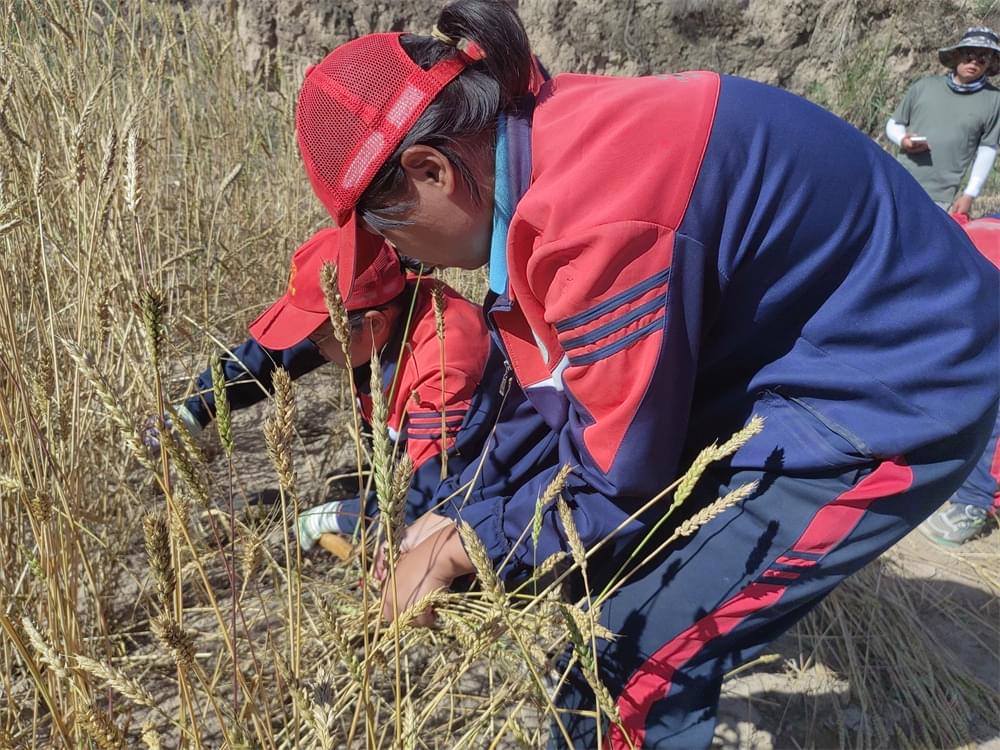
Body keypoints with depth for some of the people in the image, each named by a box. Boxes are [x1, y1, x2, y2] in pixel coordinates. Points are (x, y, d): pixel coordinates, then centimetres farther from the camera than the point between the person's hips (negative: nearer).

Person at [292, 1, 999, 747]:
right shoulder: (549, 147, -1)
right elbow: (569, 400, 6)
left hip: (897, 381, -9)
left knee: (645, 652, -8)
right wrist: (460, 516, 4)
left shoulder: (595, 210, -32)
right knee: (608, 583, 14)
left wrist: (458, 545, -8)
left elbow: (616, 480, -21)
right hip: (796, 352, 9)